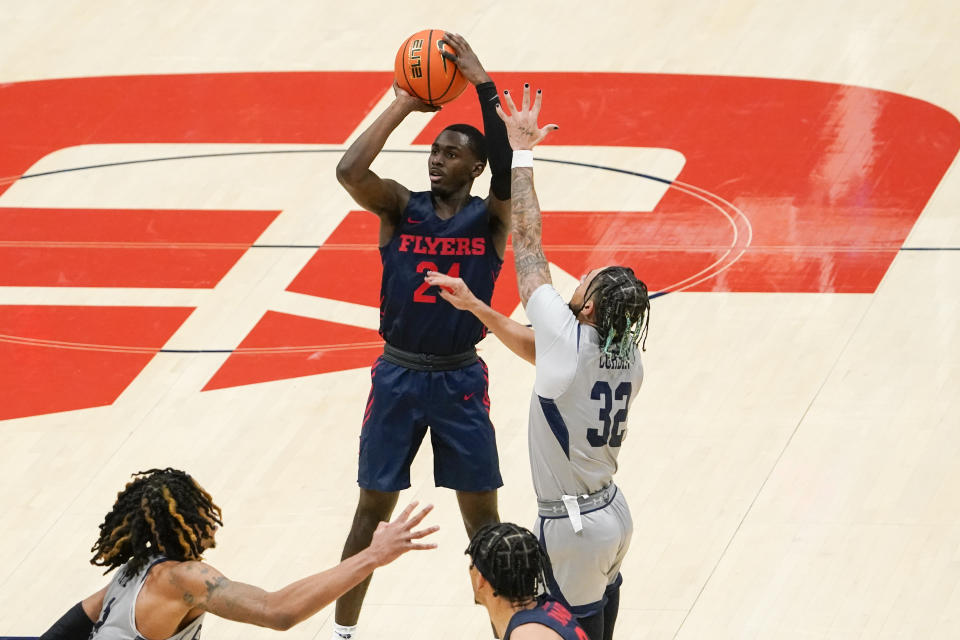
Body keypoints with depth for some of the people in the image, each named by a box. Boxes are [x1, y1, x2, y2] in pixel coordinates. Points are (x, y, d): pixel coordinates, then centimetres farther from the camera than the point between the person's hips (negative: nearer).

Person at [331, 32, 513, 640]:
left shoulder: (491, 217, -6)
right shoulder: (400, 207, -4)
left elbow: (511, 169, -27)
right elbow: (350, 170, -23)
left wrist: (483, 86, -29)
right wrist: (403, 105, -21)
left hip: (460, 380, -1)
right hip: (398, 377, 1)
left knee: (482, 514, 6)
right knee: (372, 510, 8)